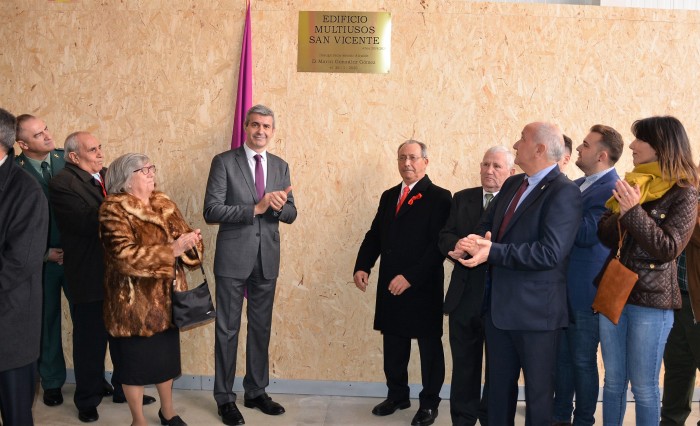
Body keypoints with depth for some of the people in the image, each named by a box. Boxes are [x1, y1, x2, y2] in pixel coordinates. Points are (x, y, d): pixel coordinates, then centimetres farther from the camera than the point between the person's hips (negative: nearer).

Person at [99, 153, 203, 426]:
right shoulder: (114, 210, -14)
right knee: (136, 359, 8)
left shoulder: (164, 204, 7)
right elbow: (126, 256, -25)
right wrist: (173, 249, -29)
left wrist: (190, 240, -20)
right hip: (133, 301, -6)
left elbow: (184, 235, 5)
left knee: (167, 354, 18)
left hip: (166, 297, 6)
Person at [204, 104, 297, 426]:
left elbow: (290, 215, 6)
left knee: (261, 328, 15)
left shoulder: (280, 166, 8)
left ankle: (256, 392, 31)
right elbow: (211, 211, -14)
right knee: (227, 330, 6)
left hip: (267, 259, 5)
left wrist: (279, 206, -17)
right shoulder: (224, 162, -6)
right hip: (233, 258, -4)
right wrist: (255, 208, -22)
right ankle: (225, 398, 22)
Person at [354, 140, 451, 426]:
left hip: (423, 287, -6)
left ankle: (429, 403, 24)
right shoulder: (388, 196, 13)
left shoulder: (439, 197, -8)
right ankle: (397, 395, 33)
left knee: (429, 346, 9)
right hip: (390, 285, 6)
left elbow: (439, 244, -16)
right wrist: (362, 266, -3)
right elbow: (374, 235, 12)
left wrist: (410, 277, -21)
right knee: (393, 344, 15)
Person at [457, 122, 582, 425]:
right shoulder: (512, 184, 10)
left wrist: (492, 251, -27)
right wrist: (471, 243, -15)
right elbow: (487, 227, 9)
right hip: (499, 304, 8)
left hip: (535, 309, -7)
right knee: (499, 384, 21)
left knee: (538, 389, 11)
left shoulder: (564, 192, -16)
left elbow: (550, 252, -26)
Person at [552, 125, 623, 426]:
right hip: (563, 287, 8)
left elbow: (586, 234, -27)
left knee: (583, 361, 7)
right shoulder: (576, 185, 10)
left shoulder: (612, 190, -17)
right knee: (562, 357, 19)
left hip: (585, 291, -8)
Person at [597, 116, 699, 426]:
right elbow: (605, 237, 3)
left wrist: (634, 211, -21)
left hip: (651, 299, -5)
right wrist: (620, 213, -15)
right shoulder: (631, 184, 8)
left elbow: (669, 248, -16)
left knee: (643, 386, 6)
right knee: (613, 380, 15)